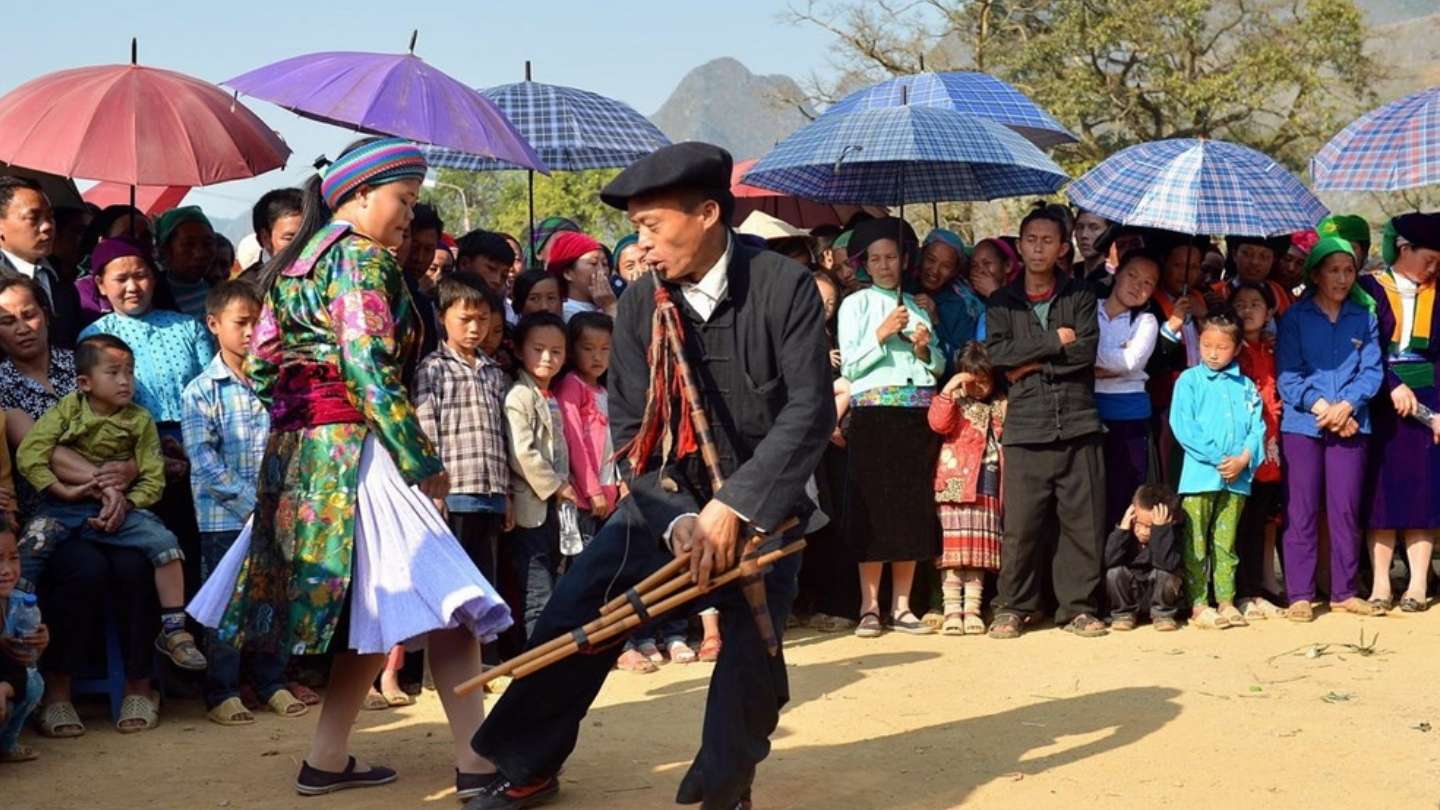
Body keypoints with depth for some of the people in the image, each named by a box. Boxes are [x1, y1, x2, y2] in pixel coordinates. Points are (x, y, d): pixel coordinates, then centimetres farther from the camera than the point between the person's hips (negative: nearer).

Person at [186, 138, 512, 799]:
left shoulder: (294, 262, 18)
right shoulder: (361, 257, -8)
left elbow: (260, 365, 16)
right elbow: (370, 367, -17)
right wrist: (423, 462, -15)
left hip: (292, 451, 9)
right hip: (350, 448, -9)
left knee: (370, 614, 15)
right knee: (441, 598, -12)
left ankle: (328, 759, 15)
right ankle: (479, 761, -17)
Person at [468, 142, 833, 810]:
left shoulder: (784, 286, -16)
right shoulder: (640, 304, -6)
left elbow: (810, 409, -18)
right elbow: (632, 430, -5)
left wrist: (735, 505, -25)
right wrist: (679, 521, -21)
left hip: (763, 499, -2)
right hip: (668, 500, 3)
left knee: (752, 649, -7)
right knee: (573, 612, -5)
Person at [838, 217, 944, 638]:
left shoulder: (917, 307, 18)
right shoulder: (856, 304, 7)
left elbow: (939, 367, 17)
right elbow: (849, 366, -2)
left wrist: (924, 348, -3)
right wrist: (881, 335, -13)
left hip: (918, 413, 4)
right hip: (874, 411, -4)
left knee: (913, 510, 3)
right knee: (874, 509, -6)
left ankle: (902, 606, 9)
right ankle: (869, 607, -1)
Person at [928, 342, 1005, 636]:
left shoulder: (1001, 406, 16)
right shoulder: (955, 402, 5)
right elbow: (939, 423, -15)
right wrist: (948, 390, -18)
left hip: (989, 485, 4)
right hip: (957, 482, -4)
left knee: (981, 548, 5)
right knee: (955, 546, -7)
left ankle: (972, 609, 8)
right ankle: (952, 609, -5)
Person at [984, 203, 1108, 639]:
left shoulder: (1080, 297, 12)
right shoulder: (1002, 302, 13)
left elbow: (1086, 352, -3)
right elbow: (998, 353, -4)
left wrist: (1033, 363, -5)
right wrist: (1055, 342, -6)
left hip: (1078, 425, 0)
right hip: (1026, 428, 0)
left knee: (1084, 521, -1)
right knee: (1020, 523, -5)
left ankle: (1078, 607, 9)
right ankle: (1013, 607, 7)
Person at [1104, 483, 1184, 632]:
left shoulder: (1168, 536, -18)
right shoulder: (1126, 532, -12)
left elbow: (1167, 564, -38)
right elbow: (1107, 561, -25)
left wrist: (1160, 530, -39)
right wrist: (1122, 529, -30)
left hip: (1158, 594, -2)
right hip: (1129, 596, 2)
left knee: (1164, 574, -30)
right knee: (1114, 572, -26)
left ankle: (1162, 614, -5)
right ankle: (1124, 613, -1)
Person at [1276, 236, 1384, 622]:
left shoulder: (1364, 317, 9)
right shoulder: (1295, 317, 2)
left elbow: (1372, 370, 3)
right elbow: (1287, 374, -4)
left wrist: (1346, 405, -12)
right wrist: (1320, 406, -15)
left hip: (1350, 424, 2)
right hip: (1302, 424, -2)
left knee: (1346, 509, 5)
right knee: (1303, 510, 0)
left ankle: (1344, 592, 14)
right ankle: (1299, 595, 4)